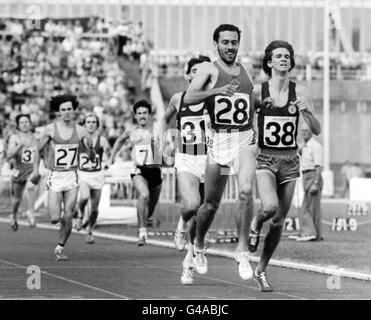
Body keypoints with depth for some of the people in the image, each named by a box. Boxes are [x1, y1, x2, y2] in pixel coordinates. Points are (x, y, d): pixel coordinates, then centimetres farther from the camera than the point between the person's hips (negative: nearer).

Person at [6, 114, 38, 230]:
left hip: (33, 169, 0)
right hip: (19, 170, 0)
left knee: (30, 186, -34)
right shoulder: (14, 138, -5)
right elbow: (8, 156, -17)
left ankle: (30, 213, -24)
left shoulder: (35, 138, 3)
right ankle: (14, 218, 40)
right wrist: (20, 145, -27)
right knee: (17, 199, 13)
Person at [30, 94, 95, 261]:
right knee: (55, 218, -8)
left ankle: (60, 248, 13)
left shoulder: (80, 131, -1)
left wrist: (90, 148, -18)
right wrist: (36, 170, 0)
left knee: (68, 217, -6)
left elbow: (92, 157, 3)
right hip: (55, 177, -1)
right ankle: (55, 213, 29)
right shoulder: (50, 129, -6)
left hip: (72, 177, 2)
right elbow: (39, 149, 8)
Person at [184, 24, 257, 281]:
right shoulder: (209, 69, -2)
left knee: (246, 191, -22)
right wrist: (217, 91, -31)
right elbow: (189, 98, -17)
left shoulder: (246, 72, 12)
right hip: (218, 140, -2)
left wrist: (257, 139, 19)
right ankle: (199, 246, 34)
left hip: (245, 139, 2)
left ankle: (243, 250, -13)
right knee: (211, 203, 7)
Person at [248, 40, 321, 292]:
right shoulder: (258, 91, -3)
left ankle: (261, 269, 21)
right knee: (269, 206, -28)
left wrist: (308, 112, -17)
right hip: (265, 158, -3)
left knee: (279, 220, 5)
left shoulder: (299, 92, 1)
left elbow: (317, 131, 1)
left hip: (290, 160, 3)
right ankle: (256, 224, 8)